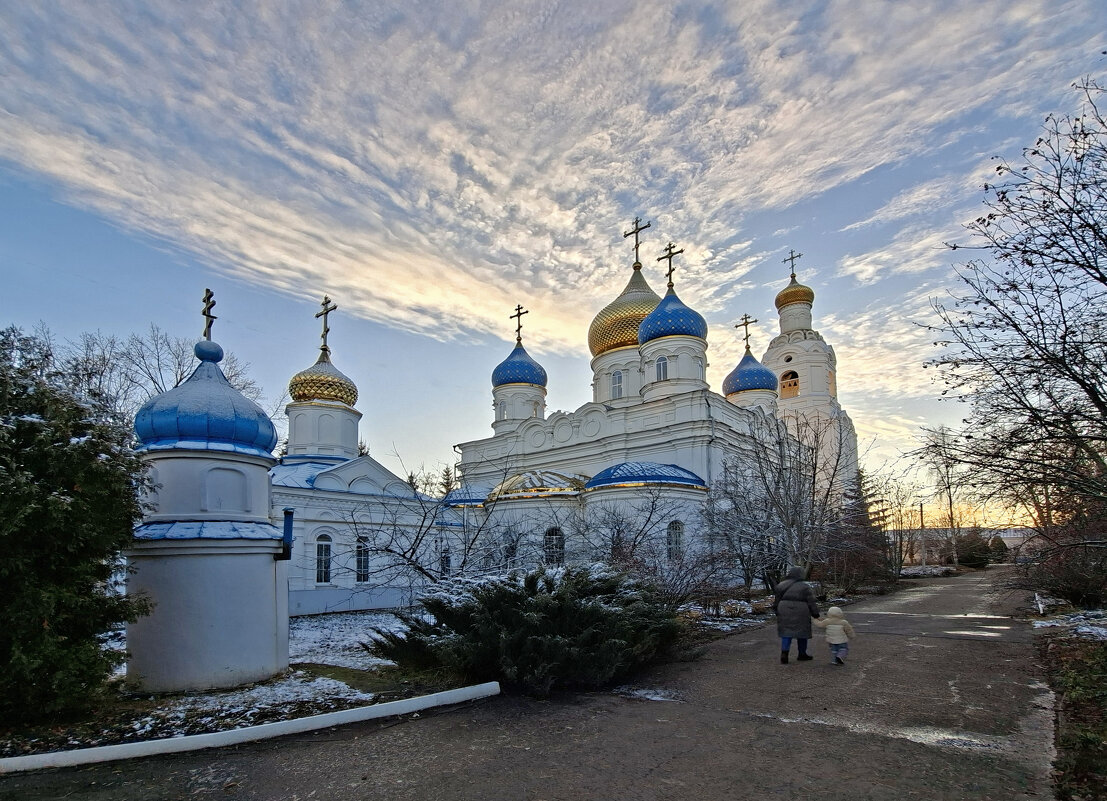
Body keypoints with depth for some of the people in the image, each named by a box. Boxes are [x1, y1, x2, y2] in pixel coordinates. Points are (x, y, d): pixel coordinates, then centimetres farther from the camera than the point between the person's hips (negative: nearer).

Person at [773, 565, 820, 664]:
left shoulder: (781, 585, 4)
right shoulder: (805, 587, -6)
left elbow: (777, 601, 9)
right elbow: (811, 602, -5)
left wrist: (777, 611, 17)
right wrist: (815, 614, 3)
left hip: (785, 613, 3)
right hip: (800, 613, -3)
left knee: (786, 633, 5)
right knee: (802, 633, 13)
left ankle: (784, 654, -10)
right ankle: (802, 654, 24)